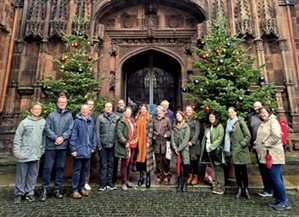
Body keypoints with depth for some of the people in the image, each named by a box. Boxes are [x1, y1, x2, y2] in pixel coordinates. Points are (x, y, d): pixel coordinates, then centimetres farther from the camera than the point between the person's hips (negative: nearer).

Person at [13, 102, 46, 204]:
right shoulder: (24, 122, -4)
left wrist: (42, 150, 4)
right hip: (24, 154, -2)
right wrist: (17, 152, -7)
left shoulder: (43, 122, 3)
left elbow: (44, 138, 6)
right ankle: (19, 193, 22)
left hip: (36, 154, 2)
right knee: (21, 175, 8)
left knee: (33, 175, 11)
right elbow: (17, 138, -3)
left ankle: (30, 193, 23)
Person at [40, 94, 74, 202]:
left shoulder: (69, 115, 8)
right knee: (48, 168, 2)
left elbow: (70, 129, 0)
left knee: (60, 168, 9)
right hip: (51, 145, -1)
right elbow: (47, 128, -2)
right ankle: (44, 189, 15)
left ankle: (58, 189, 21)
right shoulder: (51, 115, 5)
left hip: (63, 146, 1)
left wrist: (62, 137, -13)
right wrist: (55, 138, -14)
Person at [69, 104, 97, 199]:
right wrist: (73, 149, -13)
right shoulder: (77, 121, -7)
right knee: (77, 170, 3)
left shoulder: (91, 121, 8)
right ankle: (74, 190, 14)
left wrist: (93, 146, 7)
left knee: (85, 170, 15)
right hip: (79, 150, -5)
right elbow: (73, 136, -10)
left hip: (87, 150, 5)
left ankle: (81, 188, 28)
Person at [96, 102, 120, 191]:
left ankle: (110, 182, 22)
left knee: (111, 164, 11)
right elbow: (97, 132, -3)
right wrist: (99, 145, -7)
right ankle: (103, 184, 15)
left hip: (112, 145, 2)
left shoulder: (116, 118, 4)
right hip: (103, 145, -2)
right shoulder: (100, 118, -1)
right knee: (103, 165, 4)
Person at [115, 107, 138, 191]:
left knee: (130, 163, 15)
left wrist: (135, 140, 10)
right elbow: (119, 133, -16)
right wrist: (125, 142, -20)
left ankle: (127, 180, 28)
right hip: (125, 146, -7)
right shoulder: (121, 122, -8)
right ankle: (123, 183, 10)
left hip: (132, 145, 7)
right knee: (124, 164, 0)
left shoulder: (132, 121, 17)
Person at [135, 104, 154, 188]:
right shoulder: (137, 118, 10)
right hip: (139, 141, 3)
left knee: (147, 159, -2)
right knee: (140, 158, 7)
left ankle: (148, 178, 9)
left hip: (146, 141, -3)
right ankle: (141, 176, 22)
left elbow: (150, 130, -6)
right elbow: (136, 129, 11)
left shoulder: (149, 118, -1)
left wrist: (148, 141, -12)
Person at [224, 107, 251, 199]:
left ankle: (246, 189, 18)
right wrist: (227, 149, 5)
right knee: (237, 170, 9)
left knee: (243, 170, 3)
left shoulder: (240, 121, -4)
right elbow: (227, 136, 10)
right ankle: (240, 188, 20)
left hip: (242, 150, -4)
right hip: (234, 150, 4)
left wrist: (241, 144, -14)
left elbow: (248, 136, -8)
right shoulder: (228, 123, 11)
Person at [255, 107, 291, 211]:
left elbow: (276, 136, -21)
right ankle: (278, 200, 23)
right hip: (266, 155, 9)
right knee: (273, 178, 14)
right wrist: (257, 145, 11)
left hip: (273, 155, -9)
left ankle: (284, 202, 8)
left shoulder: (273, 121, -9)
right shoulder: (263, 124, 18)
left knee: (276, 178, -5)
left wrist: (265, 144, -15)